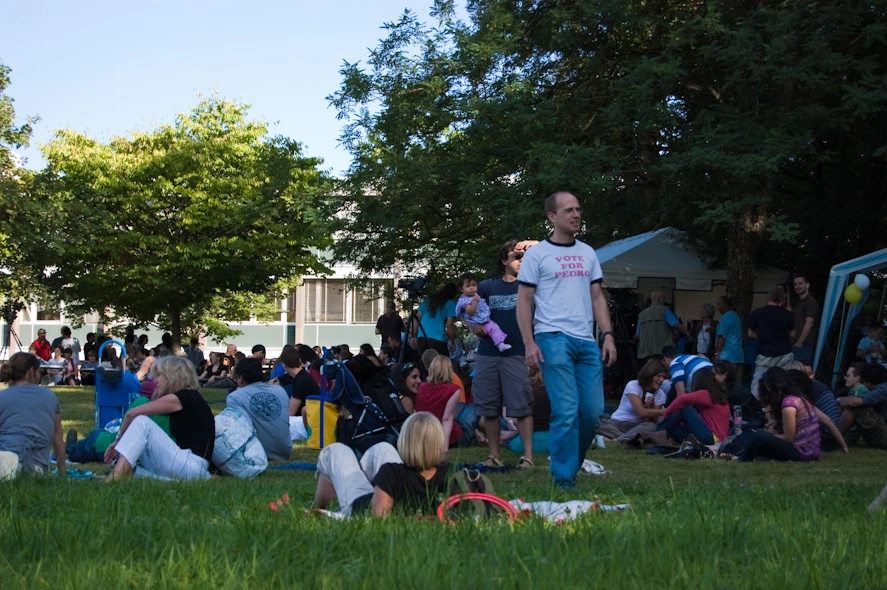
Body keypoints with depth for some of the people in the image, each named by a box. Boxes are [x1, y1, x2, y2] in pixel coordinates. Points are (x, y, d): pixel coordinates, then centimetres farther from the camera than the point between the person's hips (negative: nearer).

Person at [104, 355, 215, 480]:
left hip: (191, 465, -10)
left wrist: (119, 439, 5)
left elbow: (132, 414, -8)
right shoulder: (190, 398, 21)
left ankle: (116, 477, -24)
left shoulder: (181, 398, -6)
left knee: (141, 421, -12)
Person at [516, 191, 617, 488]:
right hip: (554, 339, -5)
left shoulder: (587, 253, 17)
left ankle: (570, 463, 20)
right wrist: (529, 343, -9)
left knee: (593, 411, 1)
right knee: (566, 412, -9)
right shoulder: (537, 254, 2)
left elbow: (597, 297, 18)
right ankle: (564, 477, -1)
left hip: (587, 341, 5)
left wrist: (608, 335, 7)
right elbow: (524, 301, 0)